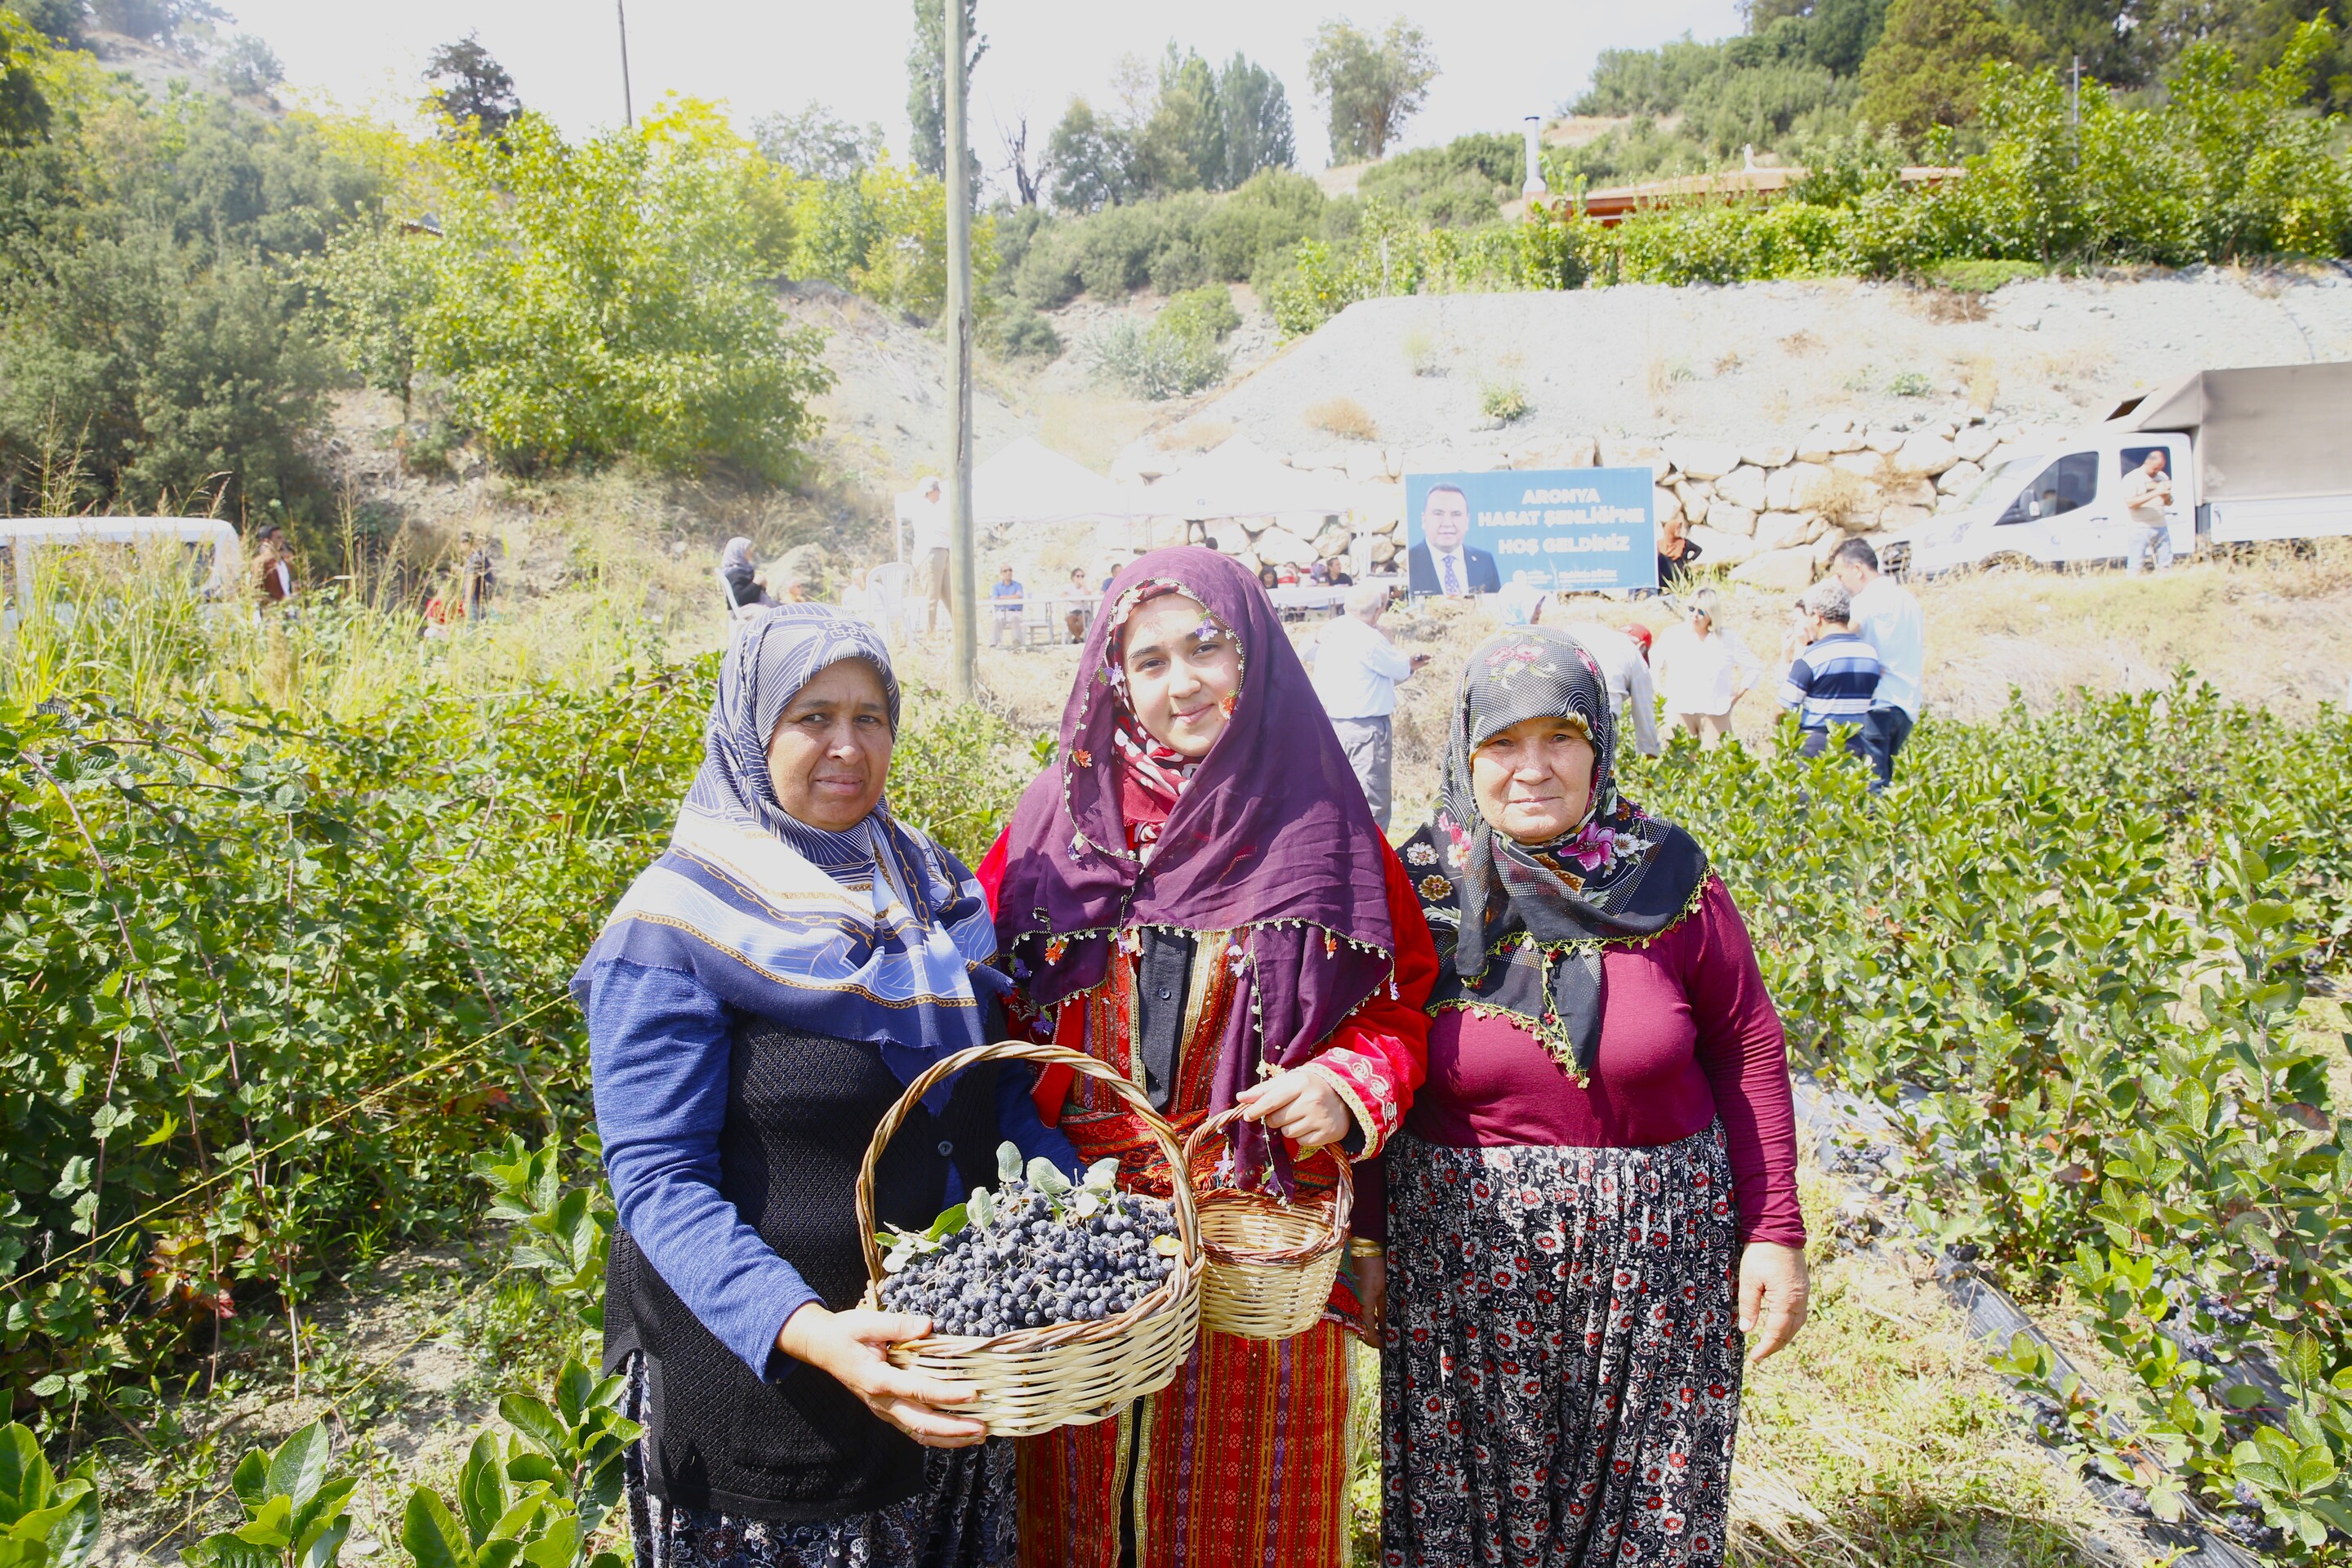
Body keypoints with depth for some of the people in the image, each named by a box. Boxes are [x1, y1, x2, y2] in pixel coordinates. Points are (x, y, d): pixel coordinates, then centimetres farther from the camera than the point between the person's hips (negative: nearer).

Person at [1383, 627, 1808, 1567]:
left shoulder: (1670, 883, -6)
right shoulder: (1420, 891, -6)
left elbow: (1749, 1053, 1)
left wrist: (1775, 1233, -1)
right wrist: (1368, 1240, 4)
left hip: (1654, 1252, 0)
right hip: (1466, 1260, 0)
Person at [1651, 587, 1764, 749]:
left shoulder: (1728, 638, 5)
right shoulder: (1672, 635, 5)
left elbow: (1754, 667, 13)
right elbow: (1652, 663, 17)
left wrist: (1736, 696, 6)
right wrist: (1662, 691, 8)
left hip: (1715, 713, 0)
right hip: (1680, 712, 0)